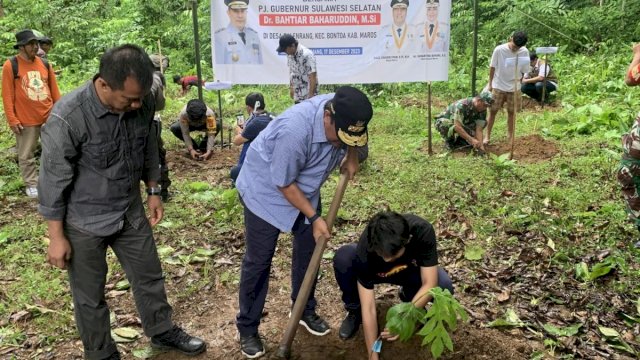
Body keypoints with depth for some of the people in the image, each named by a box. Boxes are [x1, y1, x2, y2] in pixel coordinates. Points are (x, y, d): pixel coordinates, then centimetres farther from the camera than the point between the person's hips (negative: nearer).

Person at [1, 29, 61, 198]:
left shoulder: (45, 64, 6)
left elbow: (54, 90, 12)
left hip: (49, 117, 4)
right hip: (25, 120, -4)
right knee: (26, 155, 6)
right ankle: (31, 184, 19)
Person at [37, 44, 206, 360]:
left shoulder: (143, 103, -13)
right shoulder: (67, 118, -28)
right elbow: (53, 182, -17)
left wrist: (153, 192, 11)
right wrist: (57, 237, -11)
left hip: (131, 212, 5)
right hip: (85, 223, -4)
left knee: (149, 276, 19)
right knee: (89, 295, 14)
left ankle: (162, 332, 42)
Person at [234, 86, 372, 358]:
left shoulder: (343, 115, -20)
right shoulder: (294, 130, -40)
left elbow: (351, 138, 9)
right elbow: (284, 184, -27)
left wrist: (351, 158, -4)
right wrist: (314, 217, -22)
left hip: (304, 189, 7)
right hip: (266, 190, -6)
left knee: (308, 250, 12)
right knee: (258, 260, 0)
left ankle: (306, 311, 33)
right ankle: (247, 329, 16)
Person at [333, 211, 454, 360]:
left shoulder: (422, 231, -37)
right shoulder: (365, 248, -38)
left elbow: (429, 284, -33)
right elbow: (368, 308, -33)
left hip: (410, 271, 1)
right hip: (377, 272, 0)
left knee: (444, 286, -31)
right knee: (343, 257, -32)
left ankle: (409, 298, 4)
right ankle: (354, 311, -5)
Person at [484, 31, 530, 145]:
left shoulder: (524, 52, -8)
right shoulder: (499, 49, -13)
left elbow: (525, 70, 1)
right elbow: (492, 67, -4)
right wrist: (490, 84, -1)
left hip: (514, 87, 2)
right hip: (498, 86, -2)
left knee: (511, 112, 9)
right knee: (493, 111, 1)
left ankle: (510, 136, 22)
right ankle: (487, 136, 10)